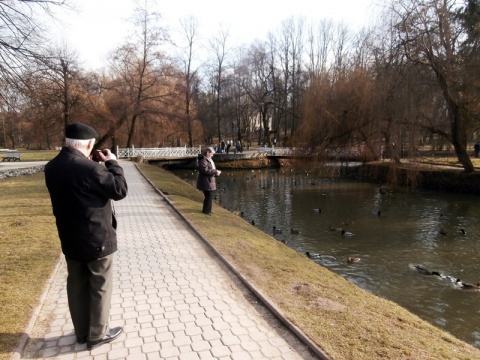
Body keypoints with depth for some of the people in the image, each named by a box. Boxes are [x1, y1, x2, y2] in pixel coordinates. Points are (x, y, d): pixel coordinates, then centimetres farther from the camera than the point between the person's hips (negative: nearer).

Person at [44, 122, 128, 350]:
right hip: (97, 239, -7)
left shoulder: (52, 167, 1)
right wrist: (112, 163, -7)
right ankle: (97, 335, 23)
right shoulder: (89, 168, -25)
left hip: (70, 239, 8)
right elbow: (120, 190, -17)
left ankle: (81, 332, 34)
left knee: (76, 285, 18)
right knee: (100, 287, 9)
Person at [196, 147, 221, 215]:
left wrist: (216, 172, 2)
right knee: (208, 196, -7)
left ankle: (207, 209, 24)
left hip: (209, 180, 10)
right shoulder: (203, 160, -18)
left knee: (208, 196, 14)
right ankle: (206, 210, 3)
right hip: (206, 181, -10)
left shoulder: (209, 159, 15)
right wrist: (215, 171, -21)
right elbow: (205, 170, -26)